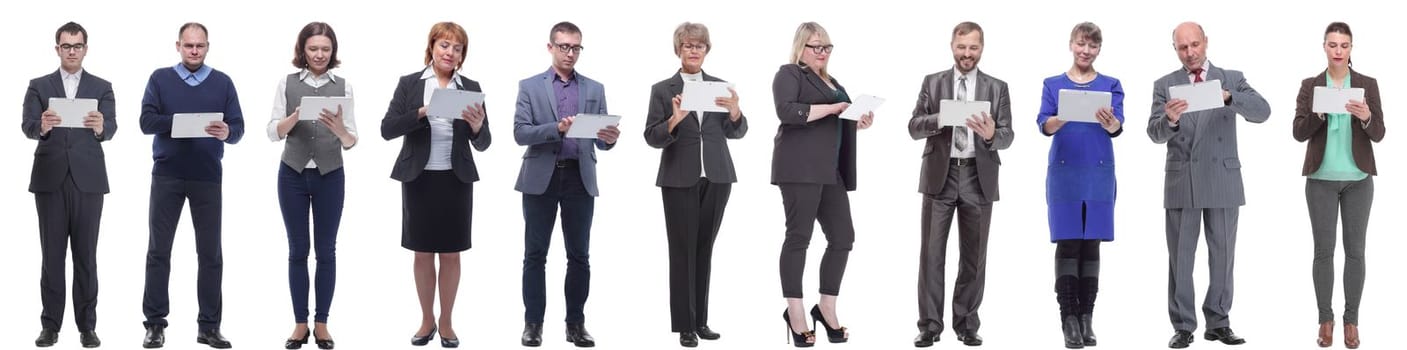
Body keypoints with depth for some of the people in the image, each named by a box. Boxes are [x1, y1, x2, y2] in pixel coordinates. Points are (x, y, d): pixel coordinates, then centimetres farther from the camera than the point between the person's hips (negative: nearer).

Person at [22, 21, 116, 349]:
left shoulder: (102, 87, 6)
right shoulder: (39, 86, 7)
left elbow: (111, 128, -7)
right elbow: (27, 127, -5)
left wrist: (100, 127, -31)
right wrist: (42, 126, -29)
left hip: (88, 179, 0)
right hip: (50, 178, 0)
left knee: (86, 255, 3)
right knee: (52, 254, 3)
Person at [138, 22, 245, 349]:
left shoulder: (222, 82, 7)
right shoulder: (160, 79, 5)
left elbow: (238, 128, 1)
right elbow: (147, 121, -5)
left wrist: (227, 132, -22)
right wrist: (181, 120, -21)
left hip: (207, 177, 1)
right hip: (167, 175, 0)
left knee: (210, 252, 3)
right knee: (159, 250, 2)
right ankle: (155, 323, 8)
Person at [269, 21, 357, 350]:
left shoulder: (343, 86, 0)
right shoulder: (287, 83, 0)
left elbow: (351, 141, -2)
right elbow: (273, 133, -3)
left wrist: (338, 129, -24)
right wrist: (296, 117, -22)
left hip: (330, 176, 0)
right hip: (293, 174, 0)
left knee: (326, 251, 5)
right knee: (298, 251, 5)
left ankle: (321, 323, 13)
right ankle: (300, 323, 12)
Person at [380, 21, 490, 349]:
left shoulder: (471, 88, 2)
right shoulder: (409, 84, 0)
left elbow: (482, 144, 1)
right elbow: (387, 129, -9)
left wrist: (477, 126, -22)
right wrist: (423, 112, -22)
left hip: (456, 180, 0)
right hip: (419, 179, 0)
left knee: (450, 254, 6)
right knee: (423, 254, 8)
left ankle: (446, 322, 18)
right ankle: (427, 320, 20)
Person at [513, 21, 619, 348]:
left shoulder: (594, 89, 10)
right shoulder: (529, 86, 3)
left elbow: (601, 141, 6)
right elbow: (520, 133, -7)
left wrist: (609, 138, -18)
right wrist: (557, 128, -21)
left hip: (580, 178, 2)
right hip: (540, 178, -2)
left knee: (579, 255, 3)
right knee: (535, 254, 2)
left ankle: (576, 323, 10)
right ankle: (533, 322, 7)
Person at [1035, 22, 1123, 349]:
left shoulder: (1111, 85, 7)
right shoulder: (1053, 85, 6)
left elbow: (1117, 127, -7)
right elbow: (1044, 124, -8)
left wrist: (1109, 121, -31)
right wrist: (1060, 120, -31)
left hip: (1099, 174, 1)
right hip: (1064, 172, -1)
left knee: (1091, 245, 2)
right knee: (1067, 245, -4)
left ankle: (1087, 319, 6)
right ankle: (1069, 320, -3)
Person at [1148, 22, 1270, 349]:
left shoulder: (1232, 79, 5)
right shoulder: (1164, 85, 5)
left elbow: (1262, 112, -10)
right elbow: (1155, 134, -5)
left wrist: (1228, 97, -28)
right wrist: (1170, 118, -28)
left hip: (1223, 181, 0)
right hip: (1182, 182, 0)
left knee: (1223, 254, 6)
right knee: (1181, 257, 1)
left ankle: (1218, 322, 15)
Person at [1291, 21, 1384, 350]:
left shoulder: (1368, 84, 1)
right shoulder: (1310, 86, 1)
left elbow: (1378, 134, -4)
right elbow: (1299, 132, -5)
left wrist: (1366, 117, -25)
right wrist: (1319, 113, -23)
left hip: (1358, 179, 0)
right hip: (1321, 179, 0)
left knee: (1355, 249, 2)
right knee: (1323, 249, 2)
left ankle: (1351, 320, 11)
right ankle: (1325, 319, 11)